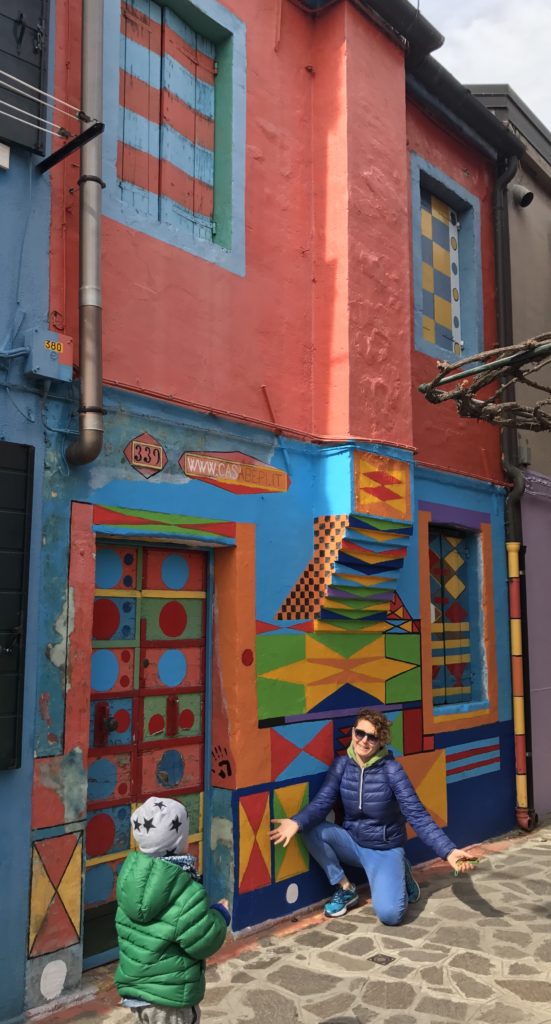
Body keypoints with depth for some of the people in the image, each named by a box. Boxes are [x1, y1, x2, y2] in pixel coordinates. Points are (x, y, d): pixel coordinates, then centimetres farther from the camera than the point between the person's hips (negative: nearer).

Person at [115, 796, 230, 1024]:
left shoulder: (131, 875, -8)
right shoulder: (186, 893, -28)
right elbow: (204, 943, -20)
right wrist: (220, 916, -3)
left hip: (135, 981, 7)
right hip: (170, 995, -7)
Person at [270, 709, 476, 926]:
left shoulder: (391, 770, -18)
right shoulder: (342, 765, -8)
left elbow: (417, 815, -20)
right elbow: (321, 802, -15)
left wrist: (448, 850, -33)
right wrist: (297, 822, -36)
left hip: (385, 850, -3)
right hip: (352, 843, 3)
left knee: (389, 913, -27)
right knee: (310, 829, -24)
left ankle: (401, 875, 9)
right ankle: (345, 888, -3)